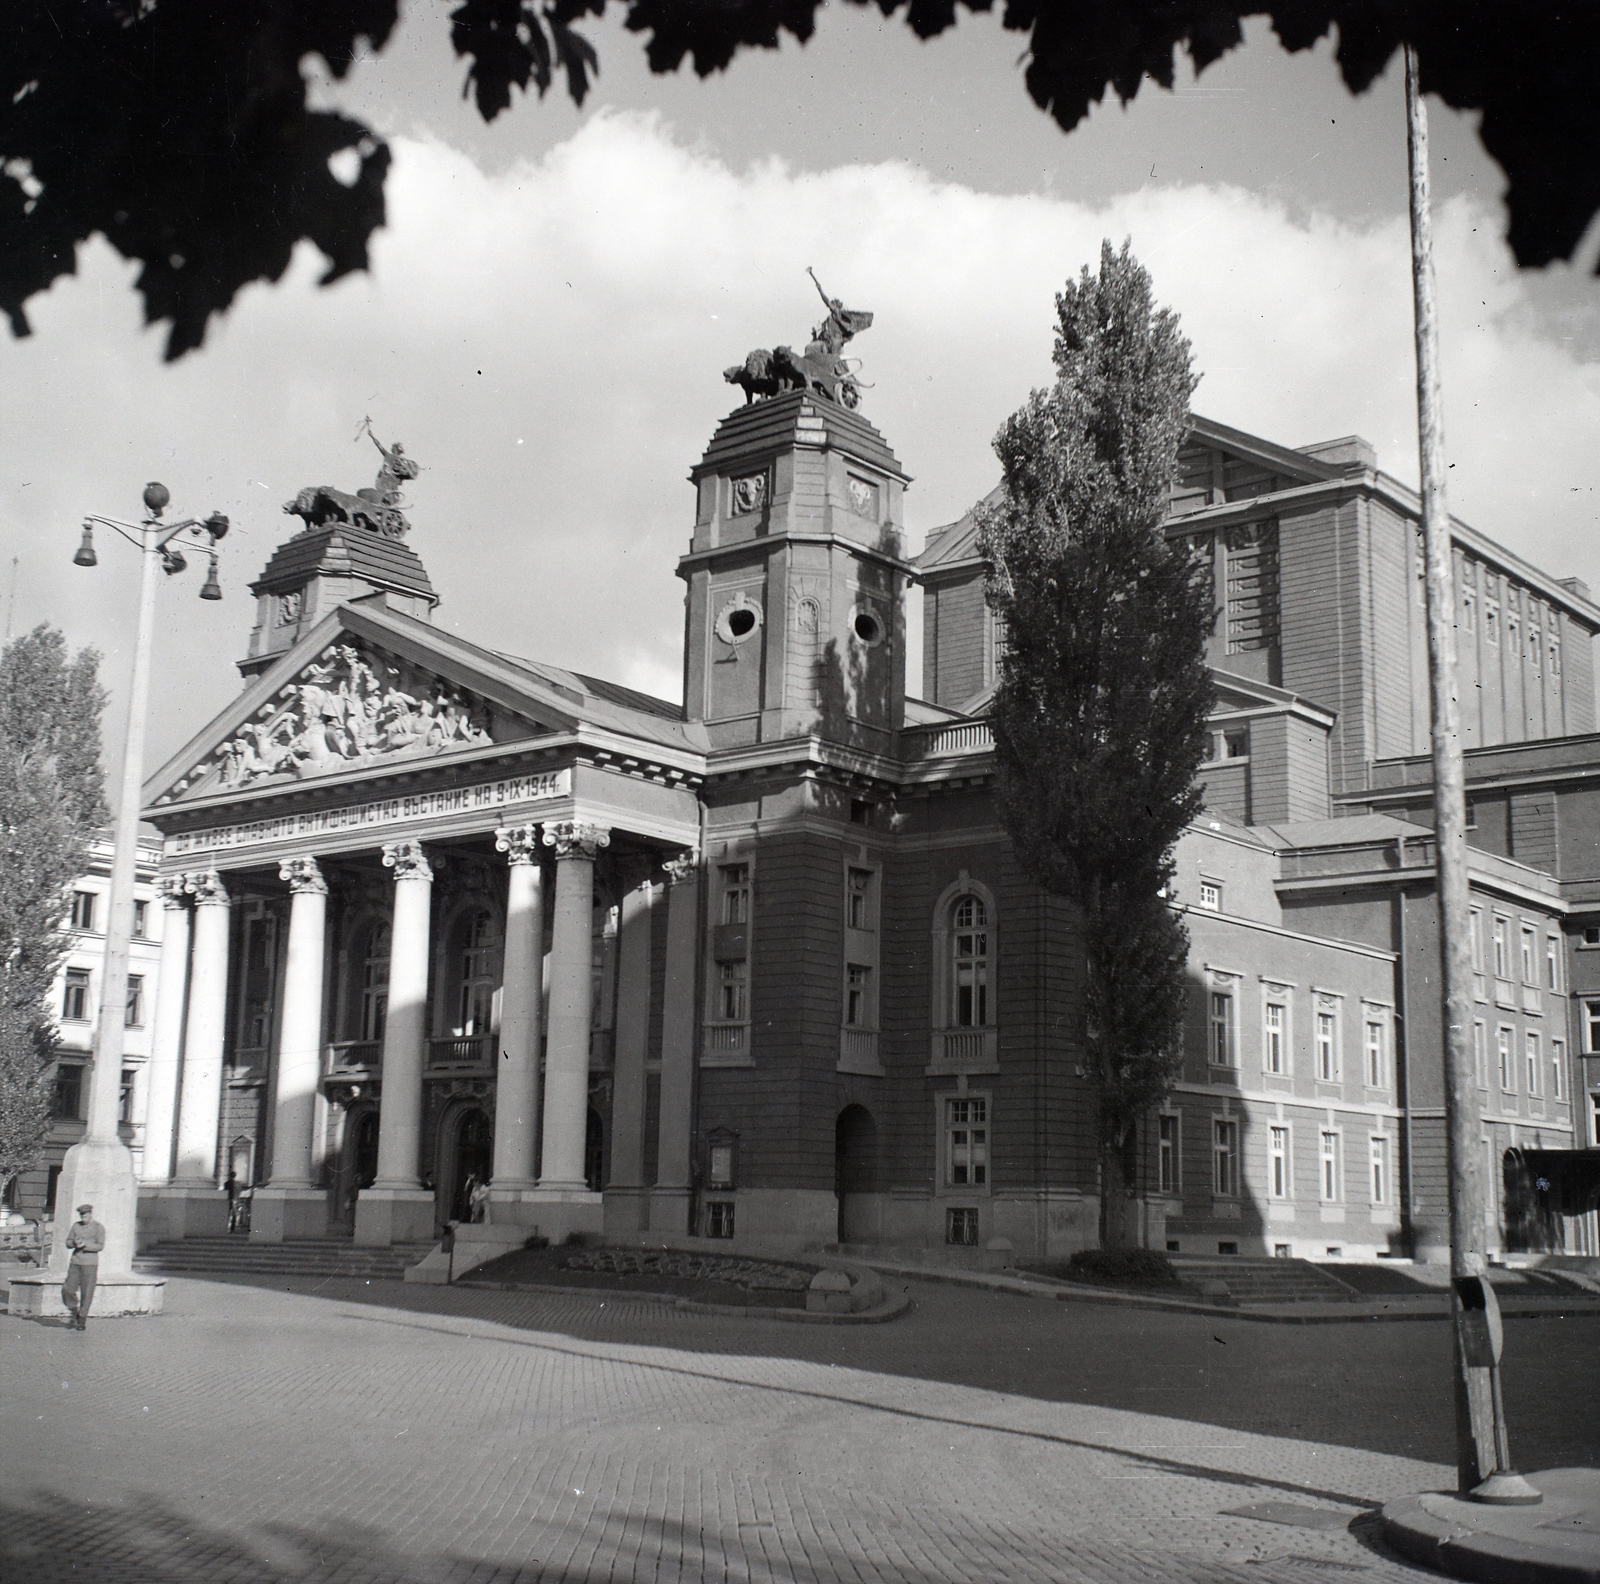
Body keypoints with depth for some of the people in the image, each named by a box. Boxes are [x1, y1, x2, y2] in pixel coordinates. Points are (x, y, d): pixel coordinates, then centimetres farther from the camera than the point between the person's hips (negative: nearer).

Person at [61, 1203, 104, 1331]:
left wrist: (85, 1244, -19)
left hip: (90, 1263, -4)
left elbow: (100, 1246, -8)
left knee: (86, 1293, -3)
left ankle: (82, 1320, 8)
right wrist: (74, 1243, -11)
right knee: (67, 1289, -3)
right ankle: (74, 1313, 20)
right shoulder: (75, 1226, 12)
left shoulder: (98, 1228, -1)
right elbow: (68, 1242, 12)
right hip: (75, 1262, 4)